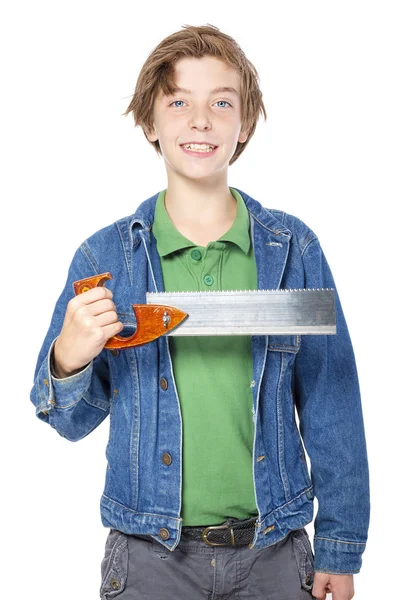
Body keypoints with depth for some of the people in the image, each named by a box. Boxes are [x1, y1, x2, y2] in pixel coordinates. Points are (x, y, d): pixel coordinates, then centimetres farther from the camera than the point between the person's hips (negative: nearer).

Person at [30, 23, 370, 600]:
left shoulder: (294, 249, -2)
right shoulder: (104, 256, -4)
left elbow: (331, 406, 1)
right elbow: (74, 421, 2)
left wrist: (340, 552, 1)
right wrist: (67, 362, -20)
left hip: (275, 551, 1)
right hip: (151, 553, 0)